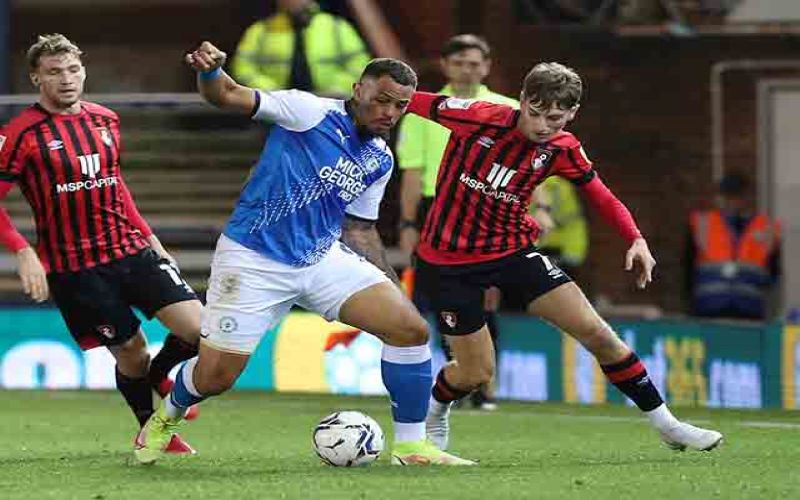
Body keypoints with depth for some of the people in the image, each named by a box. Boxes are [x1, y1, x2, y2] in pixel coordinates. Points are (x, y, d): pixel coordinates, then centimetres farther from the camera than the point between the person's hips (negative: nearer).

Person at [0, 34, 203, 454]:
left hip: (131, 250, 5)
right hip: (75, 271, -5)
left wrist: (147, 235, 20)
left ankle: (158, 378, 26)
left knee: (197, 328, -7)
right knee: (131, 353, 2)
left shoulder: (105, 120, 9)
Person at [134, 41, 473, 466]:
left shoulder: (380, 161, 8)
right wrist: (210, 73, -43)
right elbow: (229, 96, -20)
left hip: (323, 259, 6)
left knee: (412, 328, -9)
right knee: (215, 376, -5)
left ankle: (411, 446, 1)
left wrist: (392, 287, 16)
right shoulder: (310, 112, -11)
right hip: (253, 260, -6)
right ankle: (167, 417, 31)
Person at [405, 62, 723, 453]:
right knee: (475, 373, 0)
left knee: (597, 333, -6)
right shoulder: (479, 118, -22)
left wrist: (636, 240, -11)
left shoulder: (562, 150, -9)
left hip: (513, 251, 3)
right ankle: (433, 415, 37)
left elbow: (601, 196, 4)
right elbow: (413, 101, -11)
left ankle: (665, 424, 7)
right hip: (446, 259, -3)